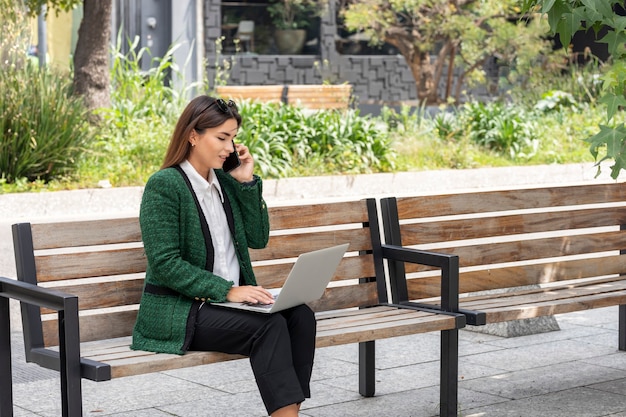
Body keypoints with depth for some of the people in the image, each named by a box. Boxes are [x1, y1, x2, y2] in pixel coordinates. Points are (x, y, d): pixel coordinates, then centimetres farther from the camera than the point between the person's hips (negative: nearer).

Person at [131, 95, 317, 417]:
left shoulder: (225, 181, 12)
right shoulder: (163, 185, -10)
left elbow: (258, 239, 12)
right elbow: (164, 264, -16)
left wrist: (248, 182, 2)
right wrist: (226, 290, -21)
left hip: (230, 301, 7)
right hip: (181, 311, -7)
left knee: (300, 315, -18)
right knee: (269, 325, -28)